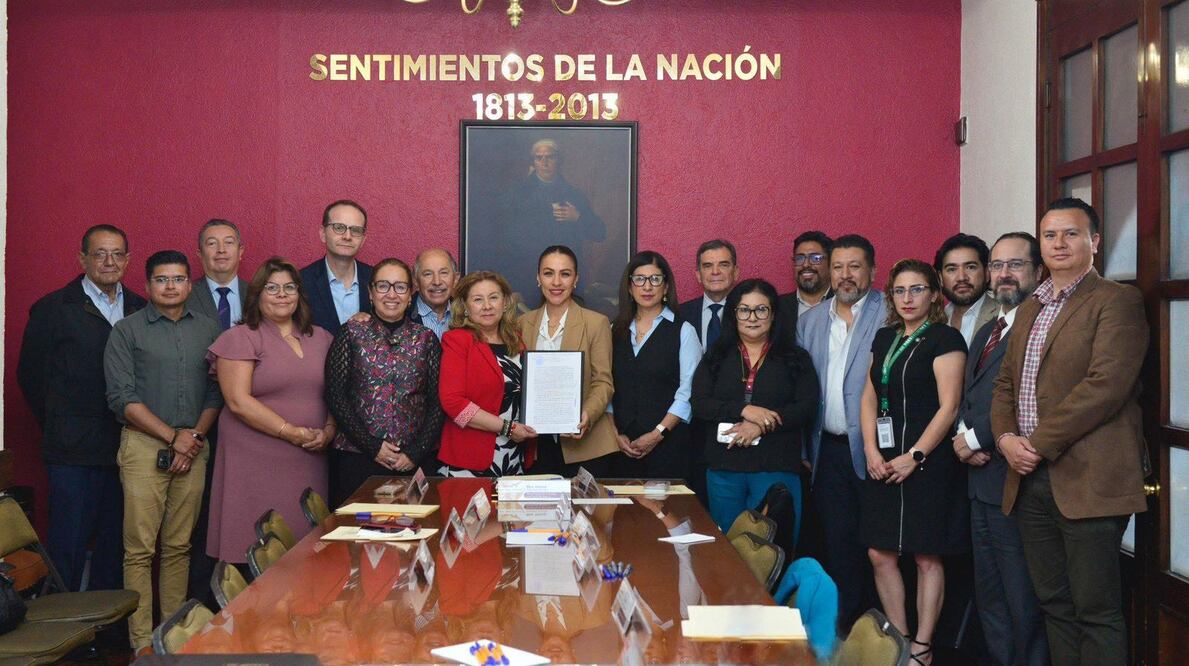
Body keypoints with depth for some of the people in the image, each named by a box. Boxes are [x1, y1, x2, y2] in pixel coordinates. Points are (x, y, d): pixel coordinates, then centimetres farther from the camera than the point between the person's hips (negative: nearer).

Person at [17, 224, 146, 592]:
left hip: (126, 448, 4)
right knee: (68, 545, 0)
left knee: (115, 544, 10)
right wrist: (58, 430, 2)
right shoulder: (52, 309, 0)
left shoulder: (141, 310, 10)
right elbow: (30, 374, 2)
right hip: (73, 452, -4)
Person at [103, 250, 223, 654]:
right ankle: (142, 641, 3)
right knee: (140, 548, -3)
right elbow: (122, 398, -5)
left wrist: (195, 436, -4)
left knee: (179, 546, 6)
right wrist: (173, 436, -9)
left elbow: (216, 393, 11)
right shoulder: (127, 330, 2)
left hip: (193, 449, 3)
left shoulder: (207, 330, 12)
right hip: (144, 447, -3)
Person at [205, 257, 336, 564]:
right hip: (257, 464, -4)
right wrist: (292, 433, -12)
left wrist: (329, 430, -4)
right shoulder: (240, 338, 0)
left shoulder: (320, 338, 16)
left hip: (310, 462, 4)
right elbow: (238, 401, -9)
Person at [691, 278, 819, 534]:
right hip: (724, 467, 2)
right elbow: (700, 404, -2)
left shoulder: (795, 358, 6)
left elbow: (806, 408, -5)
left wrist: (759, 426, -16)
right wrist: (743, 410, -17)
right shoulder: (716, 357, 9)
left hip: (776, 468, -2)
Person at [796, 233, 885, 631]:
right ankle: (842, 629, 20)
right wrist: (802, 449, 8)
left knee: (874, 546, 2)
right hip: (829, 451, 4)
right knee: (837, 544, 10)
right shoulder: (809, 322, 12)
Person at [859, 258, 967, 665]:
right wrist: (871, 451, 0)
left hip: (927, 465, -6)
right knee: (880, 555, 6)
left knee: (927, 558, 2)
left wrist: (914, 457, -16)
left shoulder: (944, 339, -6)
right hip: (883, 464, 6)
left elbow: (948, 406, -12)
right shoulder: (885, 338, 13)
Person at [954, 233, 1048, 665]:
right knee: (989, 596, 17)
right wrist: (963, 436, -2)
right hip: (982, 480, 9)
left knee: (1023, 601, -1)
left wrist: (976, 438, -13)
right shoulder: (986, 333, 19)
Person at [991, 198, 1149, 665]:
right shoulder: (1029, 309, 18)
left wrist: (1040, 443, -15)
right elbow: (1005, 382, 18)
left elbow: (1106, 384, -17)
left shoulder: (1116, 301, -6)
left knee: (1096, 609, -1)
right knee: (1054, 601, 13)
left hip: (1086, 480, -7)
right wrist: (1006, 437, -1)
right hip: (1031, 476, 7)